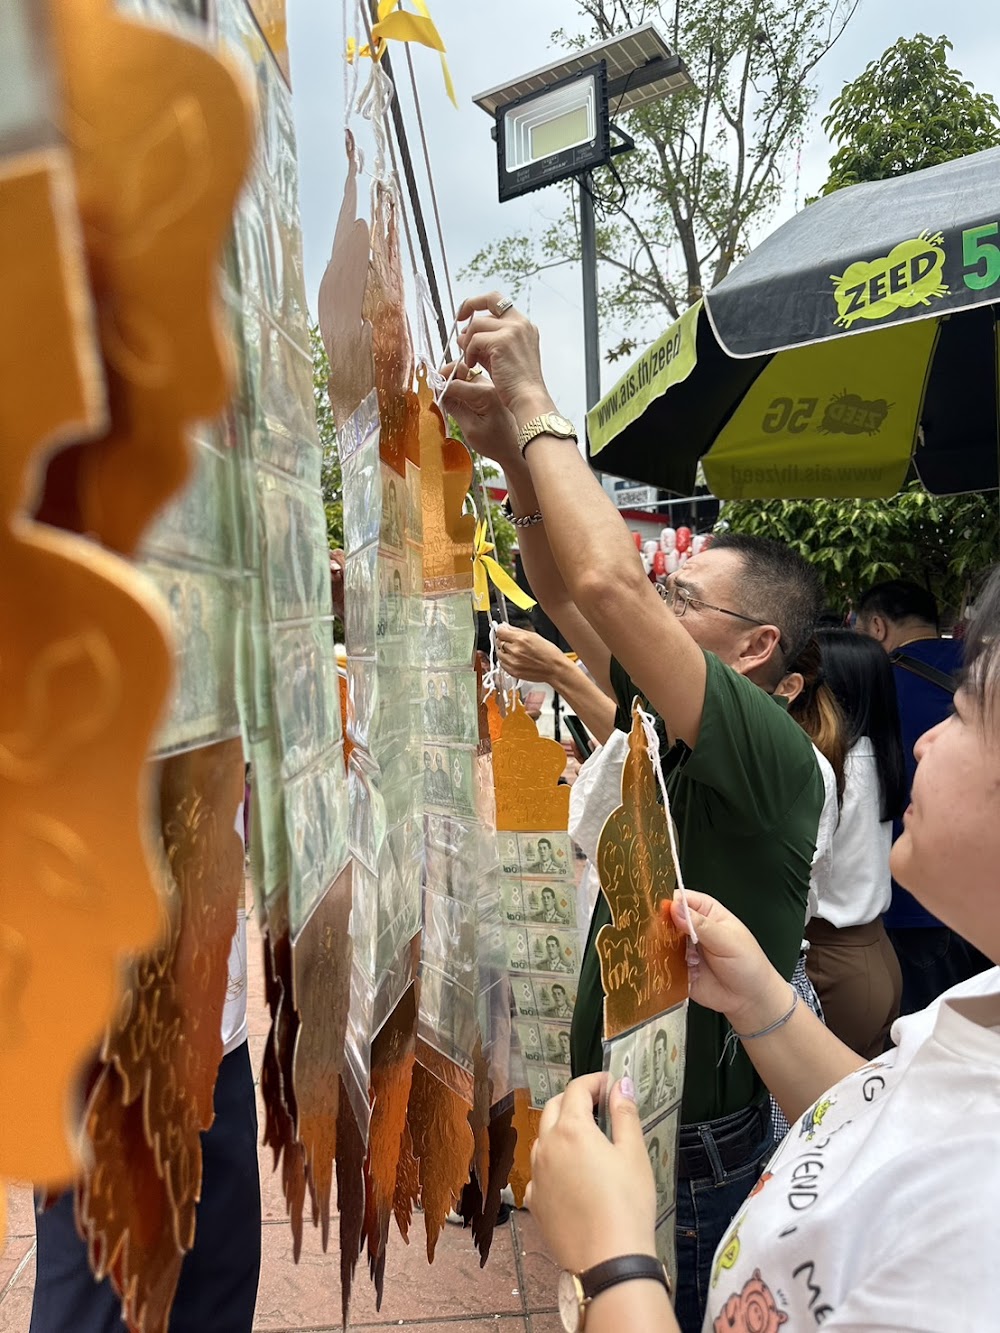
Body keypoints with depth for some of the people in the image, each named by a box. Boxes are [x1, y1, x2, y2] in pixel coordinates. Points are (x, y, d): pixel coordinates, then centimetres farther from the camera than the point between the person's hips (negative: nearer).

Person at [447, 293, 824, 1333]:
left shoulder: (773, 755, -26)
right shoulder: (669, 731, -1)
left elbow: (608, 583, -38)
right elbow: (568, 594, 0)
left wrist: (534, 405, -27)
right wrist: (511, 453, -12)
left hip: (695, 1158, -8)